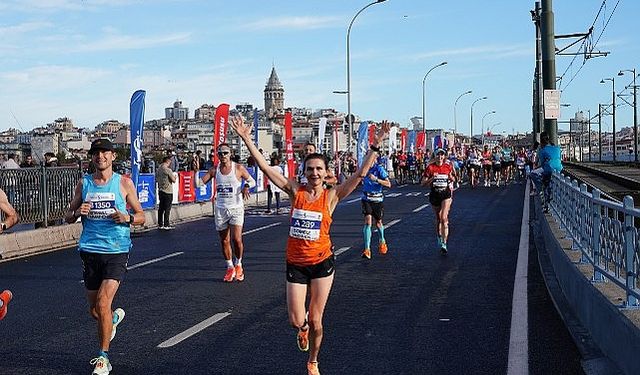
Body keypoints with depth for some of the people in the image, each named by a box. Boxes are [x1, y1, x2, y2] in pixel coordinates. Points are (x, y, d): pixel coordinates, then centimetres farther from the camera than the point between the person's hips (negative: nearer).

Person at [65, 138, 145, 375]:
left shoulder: (124, 183, 1)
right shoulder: (84, 183, 8)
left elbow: (141, 217, 6)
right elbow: (68, 217, 13)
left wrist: (127, 218, -16)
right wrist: (77, 212, -9)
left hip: (117, 251, -3)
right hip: (90, 250, 3)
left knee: (103, 303, -15)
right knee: (94, 310, 10)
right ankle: (114, 318, 46)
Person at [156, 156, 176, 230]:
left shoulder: (158, 169, 5)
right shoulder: (168, 170, -15)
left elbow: (157, 179, 15)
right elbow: (174, 180, -14)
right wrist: (174, 177, 6)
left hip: (161, 191, 7)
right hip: (168, 191, -7)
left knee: (161, 208, 10)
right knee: (167, 209, -1)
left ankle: (160, 225, 13)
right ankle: (166, 225, 0)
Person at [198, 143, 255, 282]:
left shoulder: (238, 168, -3)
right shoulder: (214, 170, 4)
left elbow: (252, 181, 7)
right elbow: (198, 184, 5)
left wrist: (246, 186, -15)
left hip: (236, 208, -3)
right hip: (220, 209, 3)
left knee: (236, 239, -12)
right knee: (224, 241, 6)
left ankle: (238, 265, 12)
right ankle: (230, 268, 21)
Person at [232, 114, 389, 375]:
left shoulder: (331, 196, -5)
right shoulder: (295, 191, -3)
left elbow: (360, 174, -12)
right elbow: (265, 167, -8)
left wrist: (375, 146, -19)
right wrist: (246, 139, -14)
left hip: (322, 263, -1)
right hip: (295, 263, 1)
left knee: (315, 322, 7)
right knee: (296, 321, -1)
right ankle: (303, 329, 38)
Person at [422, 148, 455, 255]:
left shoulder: (448, 166, 0)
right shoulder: (430, 167, -4)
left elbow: (453, 178, 16)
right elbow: (423, 182, -4)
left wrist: (451, 178, -7)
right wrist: (432, 178, -21)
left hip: (446, 194, -1)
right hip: (434, 194, 1)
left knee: (444, 218, -14)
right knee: (438, 219, 14)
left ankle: (444, 244, -16)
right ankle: (439, 237, 38)